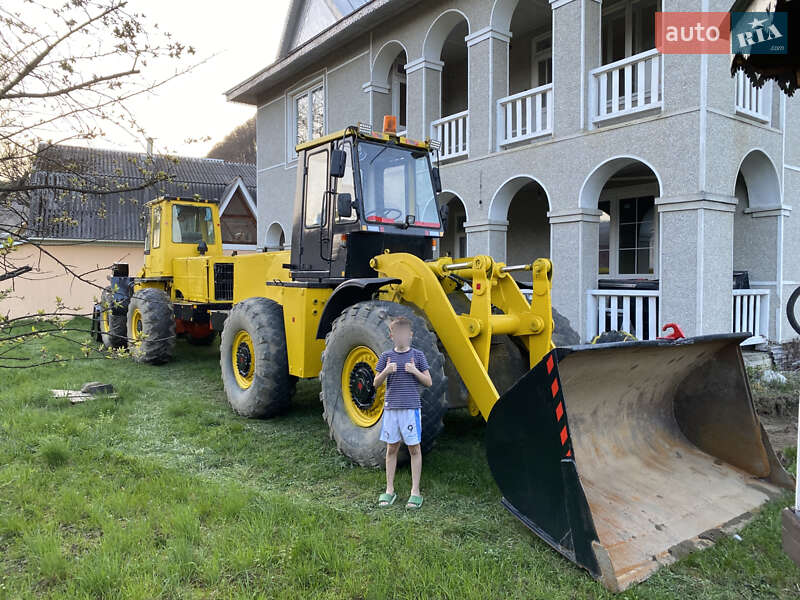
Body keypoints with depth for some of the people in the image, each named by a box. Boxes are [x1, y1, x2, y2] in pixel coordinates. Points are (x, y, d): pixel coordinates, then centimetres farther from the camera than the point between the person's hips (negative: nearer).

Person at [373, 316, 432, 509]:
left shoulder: (417, 355, 2)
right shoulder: (386, 356, 5)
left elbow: (428, 382, 2)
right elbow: (376, 384, 5)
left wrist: (415, 371, -15)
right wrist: (385, 372, -14)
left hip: (411, 407, -1)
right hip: (391, 408, 2)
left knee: (414, 448, 4)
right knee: (391, 448, 9)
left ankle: (415, 491, 12)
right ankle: (389, 490, 19)